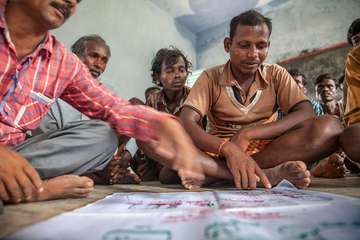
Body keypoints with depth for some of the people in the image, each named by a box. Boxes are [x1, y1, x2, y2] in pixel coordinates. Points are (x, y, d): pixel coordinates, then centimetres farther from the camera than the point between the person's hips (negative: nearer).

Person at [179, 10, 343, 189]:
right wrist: (227, 148, -35)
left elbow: (306, 114, -11)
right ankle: (270, 174, -32)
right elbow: (186, 123, -17)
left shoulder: (276, 75, 4)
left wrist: (248, 133, -23)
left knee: (330, 127, -23)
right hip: (220, 151, 0)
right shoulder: (210, 78, -2)